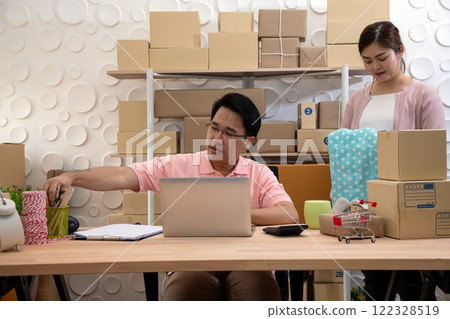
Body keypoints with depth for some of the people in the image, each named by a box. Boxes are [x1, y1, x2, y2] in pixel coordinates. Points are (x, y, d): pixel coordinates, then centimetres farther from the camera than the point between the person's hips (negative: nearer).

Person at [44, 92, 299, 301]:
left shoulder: (259, 174, 8)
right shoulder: (177, 166, 6)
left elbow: (290, 215, -6)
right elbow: (121, 176, -4)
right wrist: (72, 177, -20)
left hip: (246, 264, 1)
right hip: (191, 264, 0)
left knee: (262, 290, -31)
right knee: (181, 293, -32)